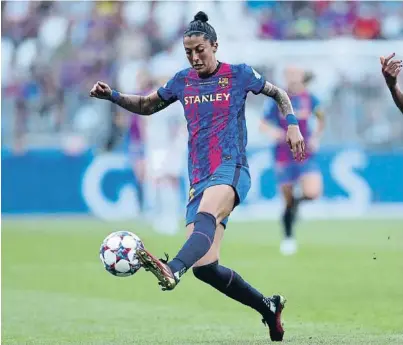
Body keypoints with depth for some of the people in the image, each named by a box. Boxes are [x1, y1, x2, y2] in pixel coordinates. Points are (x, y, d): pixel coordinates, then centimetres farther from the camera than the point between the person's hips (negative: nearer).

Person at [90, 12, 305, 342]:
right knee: (205, 268, -4)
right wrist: (112, 96, 13)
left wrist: (292, 125, 2)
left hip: (230, 170, -5)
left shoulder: (239, 75, 5)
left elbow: (278, 93, 19)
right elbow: (148, 105, 29)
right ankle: (268, 306, 16)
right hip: (199, 179, 5)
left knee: (206, 215, -40)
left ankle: (172, 270, -68)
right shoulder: (182, 81, 16)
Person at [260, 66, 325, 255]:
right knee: (288, 201, 4)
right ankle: (288, 238, 24)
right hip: (284, 155, -1)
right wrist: (272, 131, -21)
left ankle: (297, 201, 16)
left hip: (306, 154, 1)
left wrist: (315, 138, 4)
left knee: (313, 193, -20)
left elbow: (321, 120, 18)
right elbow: (263, 124, 0)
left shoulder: (309, 99, 0)